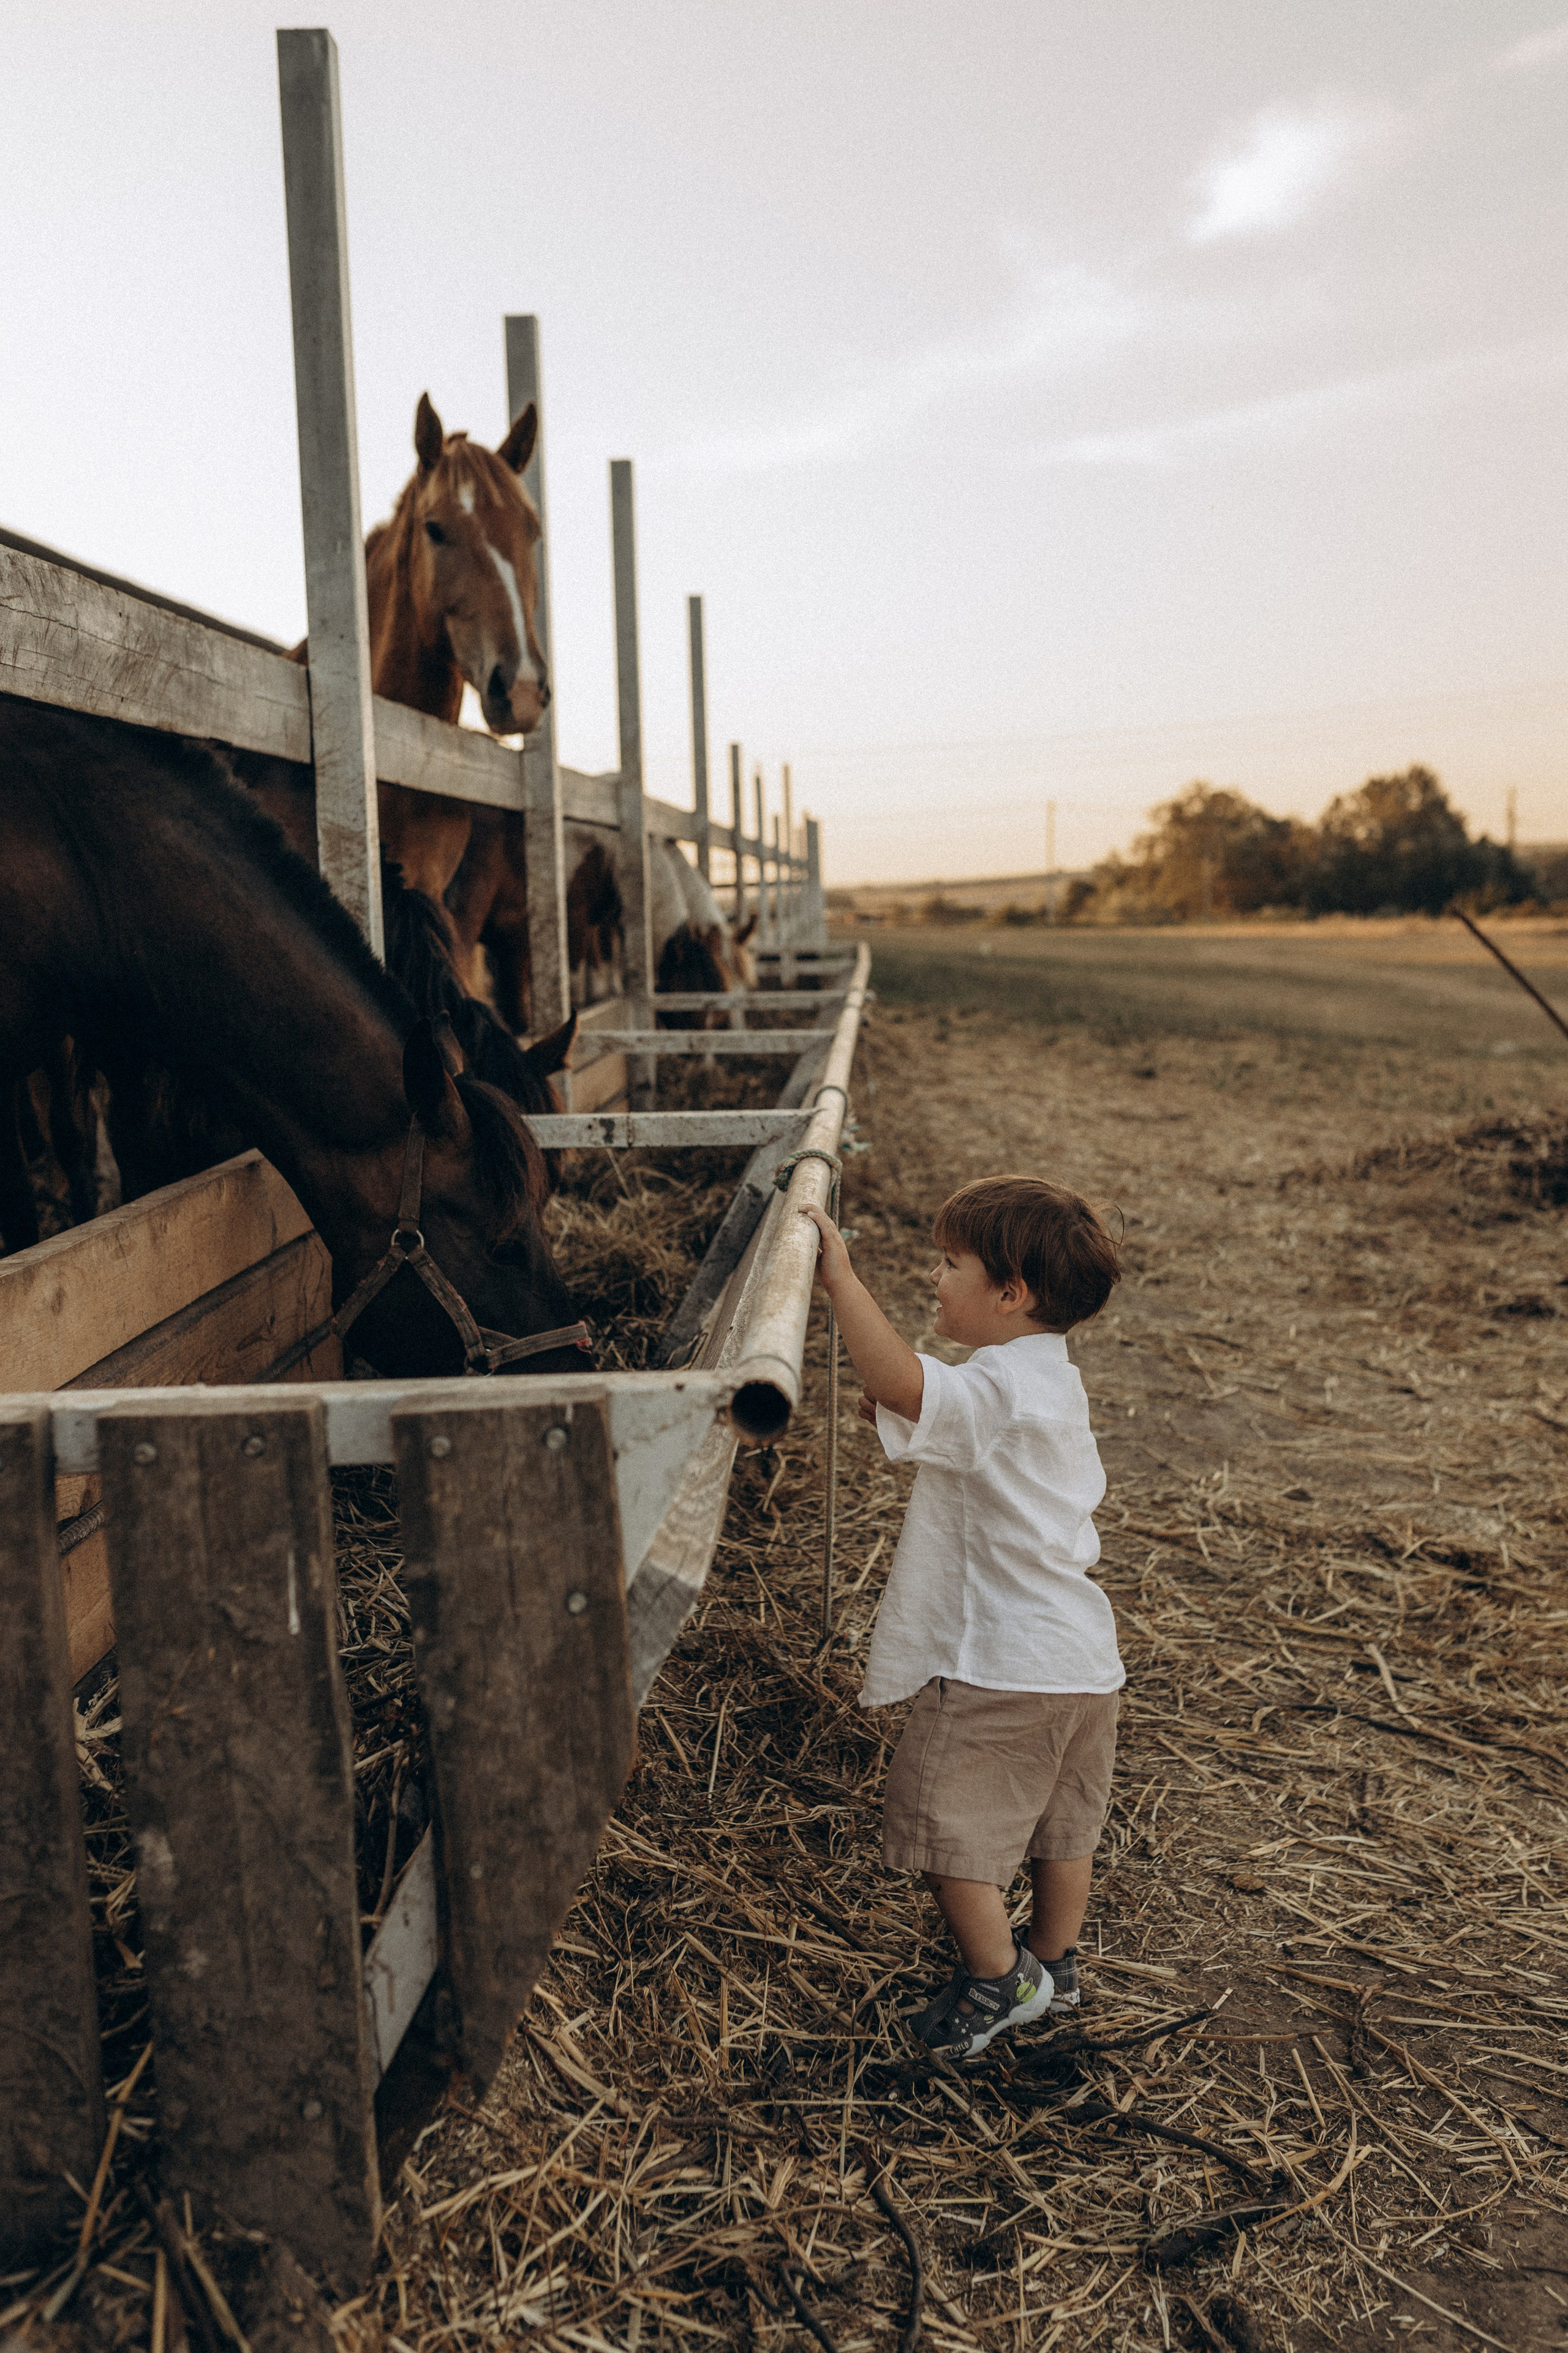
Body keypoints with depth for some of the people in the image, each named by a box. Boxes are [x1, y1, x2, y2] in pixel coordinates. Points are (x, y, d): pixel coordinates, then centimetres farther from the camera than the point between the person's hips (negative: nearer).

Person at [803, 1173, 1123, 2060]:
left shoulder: (995, 1392, -23)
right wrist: (910, 1422, 12)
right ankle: (1056, 1963, 39)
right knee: (1062, 1821, 23)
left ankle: (997, 1983, 14)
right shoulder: (1057, 1385, 9)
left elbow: (901, 1383, -41)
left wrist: (843, 1281, -36)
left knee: (946, 1820, 5)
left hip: (999, 1662, -10)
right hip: (1084, 1660, 10)